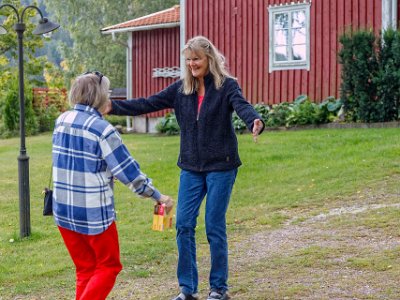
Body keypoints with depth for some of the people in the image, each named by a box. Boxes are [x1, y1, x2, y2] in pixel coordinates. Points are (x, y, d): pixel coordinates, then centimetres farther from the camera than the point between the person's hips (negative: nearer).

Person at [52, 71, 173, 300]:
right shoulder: (102, 129, -16)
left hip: (63, 210, 6)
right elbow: (128, 171, -13)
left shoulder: (62, 121, 3)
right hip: (93, 212, -6)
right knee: (108, 267, 10)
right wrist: (158, 197, -3)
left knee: (86, 269, 17)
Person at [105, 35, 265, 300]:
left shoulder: (226, 85, -8)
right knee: (184, 224, 1)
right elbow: (147, 104, 3)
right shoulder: (181, 89, 5)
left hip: (221, 166, -4)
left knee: (215, 226, 0)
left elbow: (242, 106, -25)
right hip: (191, 167, 5)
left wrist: (255, 122, -48)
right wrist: (113, 107, -8)